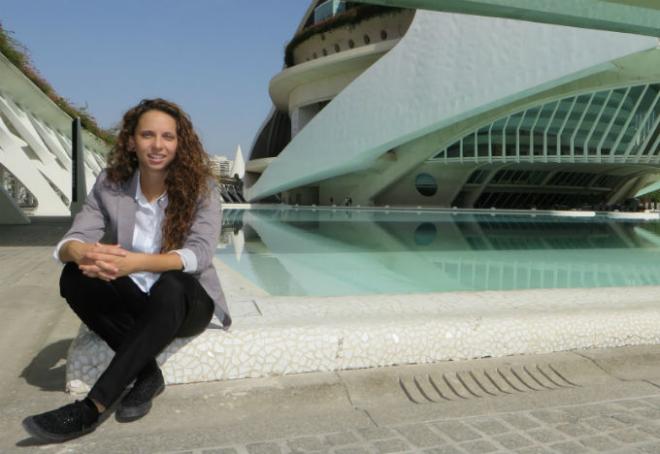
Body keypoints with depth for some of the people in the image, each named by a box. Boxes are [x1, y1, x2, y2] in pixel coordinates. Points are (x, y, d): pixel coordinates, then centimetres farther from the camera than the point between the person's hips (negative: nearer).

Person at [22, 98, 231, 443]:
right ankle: (147, 372, -21)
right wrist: (83, 253, -38)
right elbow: (69, 242, -11)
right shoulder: (109, 185, -4)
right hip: (133, 298, 4)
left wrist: (134, 262, -44)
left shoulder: (200, 189, -13)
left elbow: (199, 254, -26)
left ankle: (92, 407, -34)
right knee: (74, 277, -22)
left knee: (170, 285, -37)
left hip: (186, 302, -3)